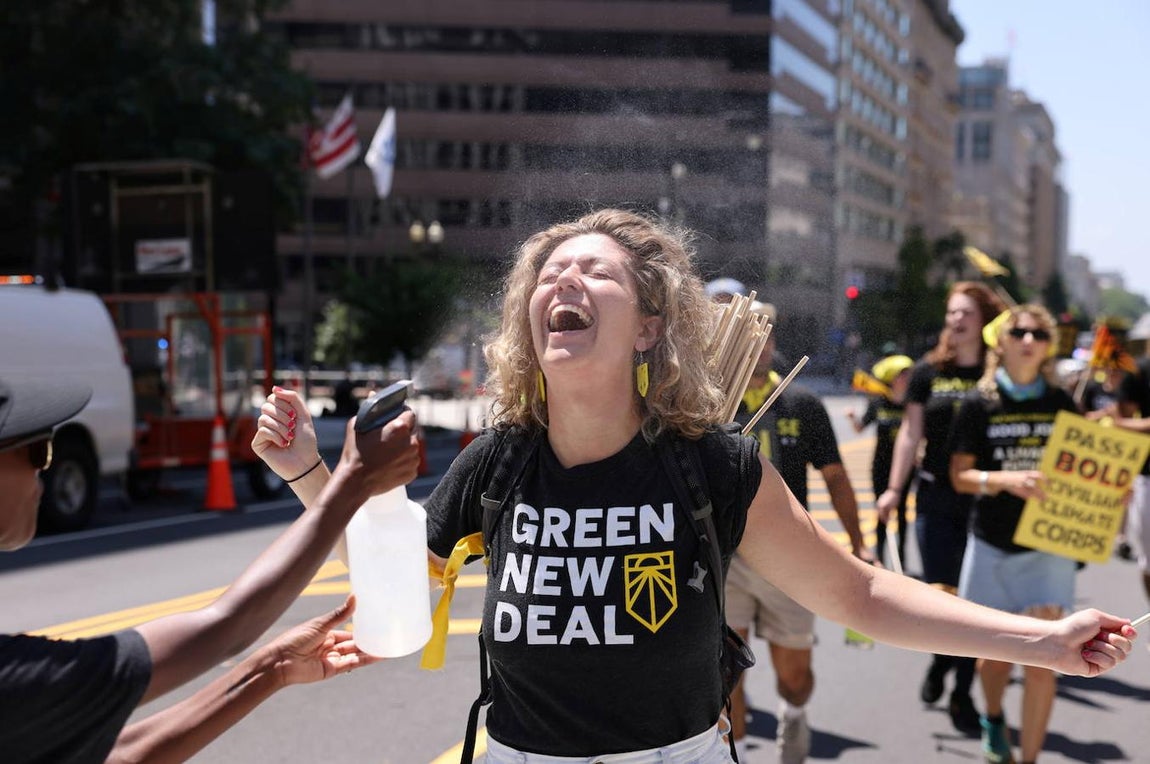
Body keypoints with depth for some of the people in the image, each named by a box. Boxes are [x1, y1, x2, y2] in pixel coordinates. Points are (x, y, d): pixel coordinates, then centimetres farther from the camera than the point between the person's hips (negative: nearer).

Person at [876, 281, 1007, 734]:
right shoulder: (928, 372, 4)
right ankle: (941, 660, 33)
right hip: (936, 498, 1)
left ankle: (961, 694, 18)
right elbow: (911, 434, 7)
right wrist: (894, 488, 4)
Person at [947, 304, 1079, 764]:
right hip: (992, 546, 0)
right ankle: (992, 721, 44)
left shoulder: (1062, 403, 0)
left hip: (1048, 548, 1)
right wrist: (1006, 479, -24)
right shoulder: (979, 403, -5)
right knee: (995, 653, 14)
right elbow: (960, 476, -6)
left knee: (1042, 661, -4)